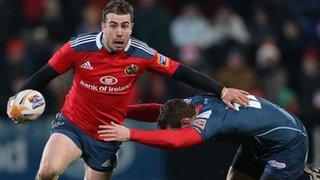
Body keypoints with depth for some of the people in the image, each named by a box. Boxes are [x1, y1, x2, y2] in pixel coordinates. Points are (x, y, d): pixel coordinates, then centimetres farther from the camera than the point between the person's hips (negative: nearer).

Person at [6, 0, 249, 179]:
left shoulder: (142, 54, -12)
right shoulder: (79, 46, -16)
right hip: (72, 125, -2)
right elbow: (45, 75, -6)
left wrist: (221, 91, -8)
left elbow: (181, 72, -5)